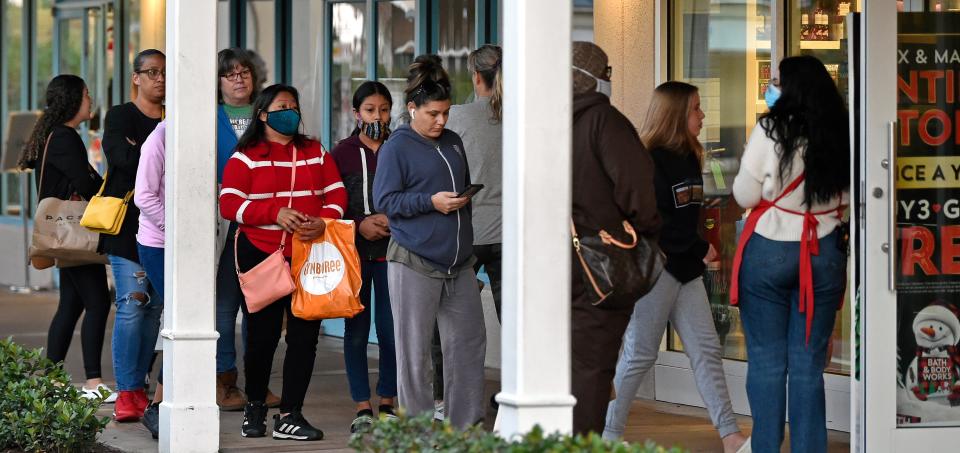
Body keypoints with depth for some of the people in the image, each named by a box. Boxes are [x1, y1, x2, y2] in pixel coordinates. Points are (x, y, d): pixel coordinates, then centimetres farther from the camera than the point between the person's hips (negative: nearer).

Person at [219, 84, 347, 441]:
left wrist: (324, 221, -14)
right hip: (260, 255, -3)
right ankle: (255, 407, 24)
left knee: (305, 335, -3)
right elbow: (229, 204, -9)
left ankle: (289, 416, 2)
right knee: (262, 335, 3)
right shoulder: (246, 157, 1)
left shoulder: (315, 153, 13)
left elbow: (336, 194, 8)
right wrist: (275, 213, -21)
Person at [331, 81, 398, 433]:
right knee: (356, 331, 1)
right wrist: (359, 224, -12)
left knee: (391, 330, 1)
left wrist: (393, 219, -11)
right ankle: (362, 408, 7)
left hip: (391, 249, 0)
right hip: (354, 251, 0)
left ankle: (387, 404, 13)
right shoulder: (343, 152, 3)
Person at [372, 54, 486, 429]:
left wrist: (465, 198, 10)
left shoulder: (453, 142, 15)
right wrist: (430, 201, -18)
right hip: (414, 264, -7)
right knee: (414, 351, -1)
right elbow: (384, 200, -10)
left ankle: (466, 424, 16)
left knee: (469, 341, 7)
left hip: (457, 264, 7)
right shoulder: (397, 147, -5)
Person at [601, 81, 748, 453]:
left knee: (706, 350, 4)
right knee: (639, 353, -2)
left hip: (686, 269, 8)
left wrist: (700, 249, 4)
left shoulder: (689, 158, 12)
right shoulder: (649, 161, -15)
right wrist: (699, 249, -16)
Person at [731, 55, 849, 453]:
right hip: (824, 253, 3)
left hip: (770, 252, -3)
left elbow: (745, 196, -6)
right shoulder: (841, 136, 0)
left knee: (766, 362, 5)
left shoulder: (771, 129, -10)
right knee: (808, 365, 7)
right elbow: (847, 197, 10)